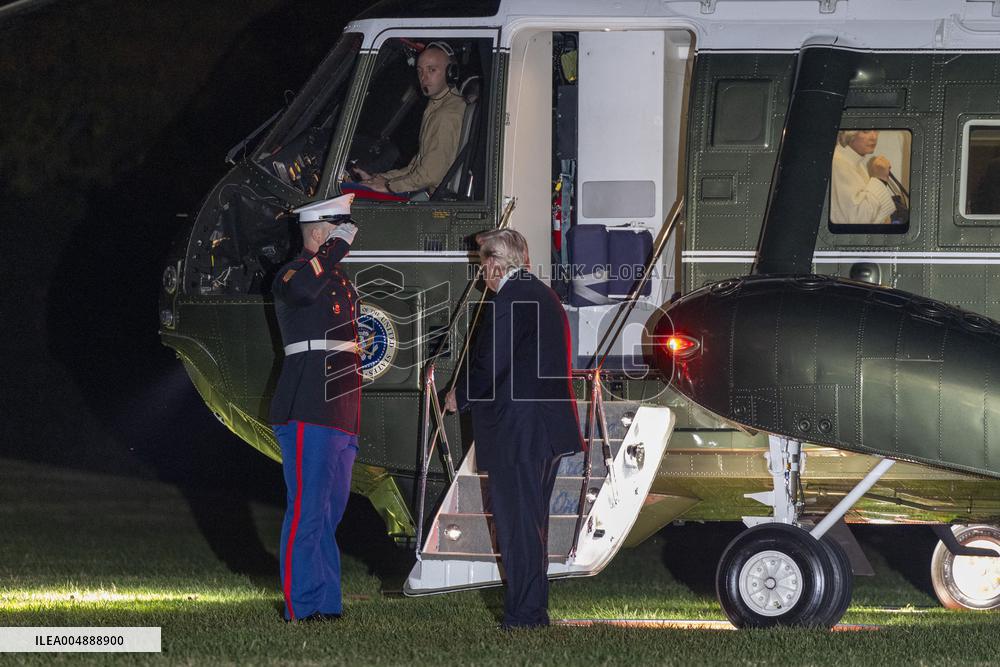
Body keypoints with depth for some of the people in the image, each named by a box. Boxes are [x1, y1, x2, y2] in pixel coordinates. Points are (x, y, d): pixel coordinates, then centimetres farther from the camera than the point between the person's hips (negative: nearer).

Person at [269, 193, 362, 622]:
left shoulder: (338, 280, 22)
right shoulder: (294, 273, -7)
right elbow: (301, 289, -35)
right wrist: (337, 246, -22)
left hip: (340, 417, 10)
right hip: (309, 414, -10)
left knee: (329, 512, 12)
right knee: (307, 511, -9)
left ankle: (326, 606, 18)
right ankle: (302, 608, -7)